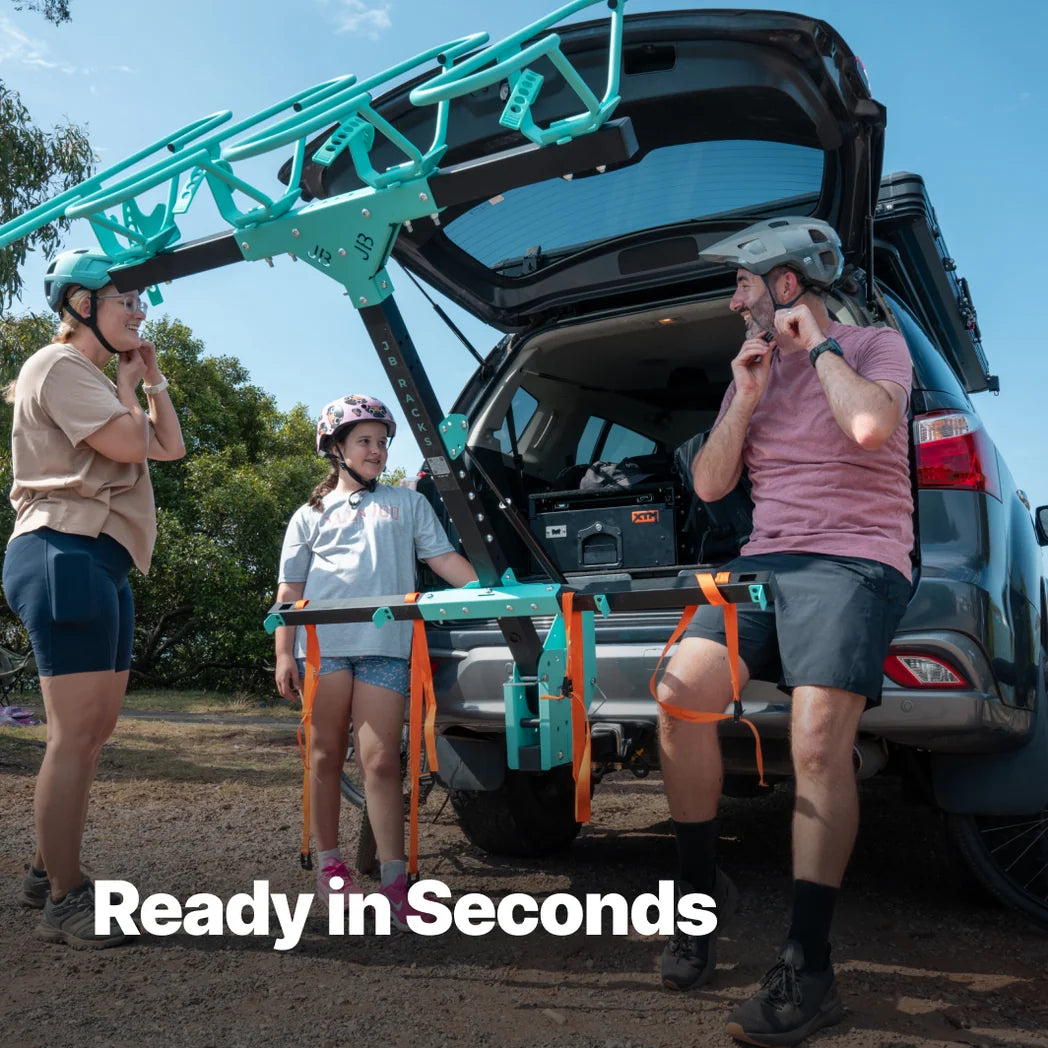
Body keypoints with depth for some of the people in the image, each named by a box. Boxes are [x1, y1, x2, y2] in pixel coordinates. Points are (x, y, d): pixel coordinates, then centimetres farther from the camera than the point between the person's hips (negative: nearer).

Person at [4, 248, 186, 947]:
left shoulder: (95, 381, 26)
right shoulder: (59, 366, -5)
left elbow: (171, 446, 22)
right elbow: (130, 445, -18)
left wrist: (153, 377, 16)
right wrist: (129, 383, 0)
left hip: (102, 563, 11)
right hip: (68, 555, -11)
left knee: (94, 731, 13)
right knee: (75, 736, -10)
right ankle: (64, 901, -3)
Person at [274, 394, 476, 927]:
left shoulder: (407, 503, 17)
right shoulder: (312, 514, 16)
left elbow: (443, 557, 11)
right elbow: (290, 589, 12)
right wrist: (283, 653, 3)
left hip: (384, 646, -1)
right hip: (324, 643, 1)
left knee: (381, 761, -5)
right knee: (327, 755, 9)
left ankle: (394, 880, -2)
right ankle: (327, 862, 23)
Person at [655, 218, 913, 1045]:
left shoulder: (878, 346, 4)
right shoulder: (755, 365, 19)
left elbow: (870, 424, -21)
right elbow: (709, 485, 12)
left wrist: (819, 344, -7)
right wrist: (743, 402, 0)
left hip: (856, 561, -5)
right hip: (766, 559, 5)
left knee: (818, 740, -22)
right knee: (680, 693, -15)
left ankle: (808, 969, -10)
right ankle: (702, 890, 4)